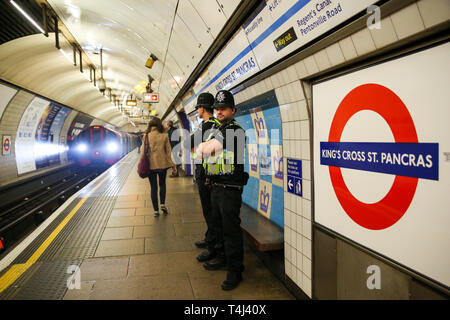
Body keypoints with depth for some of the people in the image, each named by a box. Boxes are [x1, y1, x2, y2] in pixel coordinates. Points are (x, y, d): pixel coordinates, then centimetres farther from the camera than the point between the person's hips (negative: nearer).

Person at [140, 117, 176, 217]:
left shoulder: (146, 136, -4)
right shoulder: (164, 136, -5)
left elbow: (143, 151, -3)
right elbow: (168, 151, -2)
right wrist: (172, 164, 5)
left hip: (151, 165, 0)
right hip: (163, 164, 0)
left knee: (153, 187, 9)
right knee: (162, 184, 21)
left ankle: (156, 210, 10)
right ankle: (162, 204, 7)